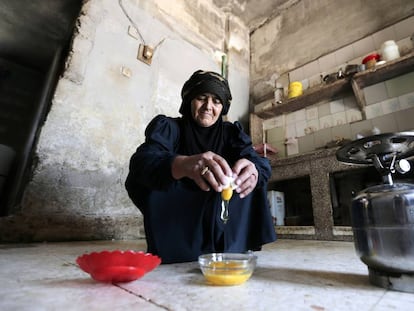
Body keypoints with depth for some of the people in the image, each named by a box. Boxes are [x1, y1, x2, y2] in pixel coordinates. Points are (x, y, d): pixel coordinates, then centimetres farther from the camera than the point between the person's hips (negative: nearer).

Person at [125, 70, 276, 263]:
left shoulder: (231, 132, 2)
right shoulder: (168, 127, -7)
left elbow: (260, 163, -16)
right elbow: (142, 162, -28)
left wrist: (252, 171, -41)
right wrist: (183, 164, -49)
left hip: (219, 218, 2)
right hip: (172, 216, -1)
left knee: (253, 177, -15)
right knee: (141, 179, -24)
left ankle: (231, 250, -8)